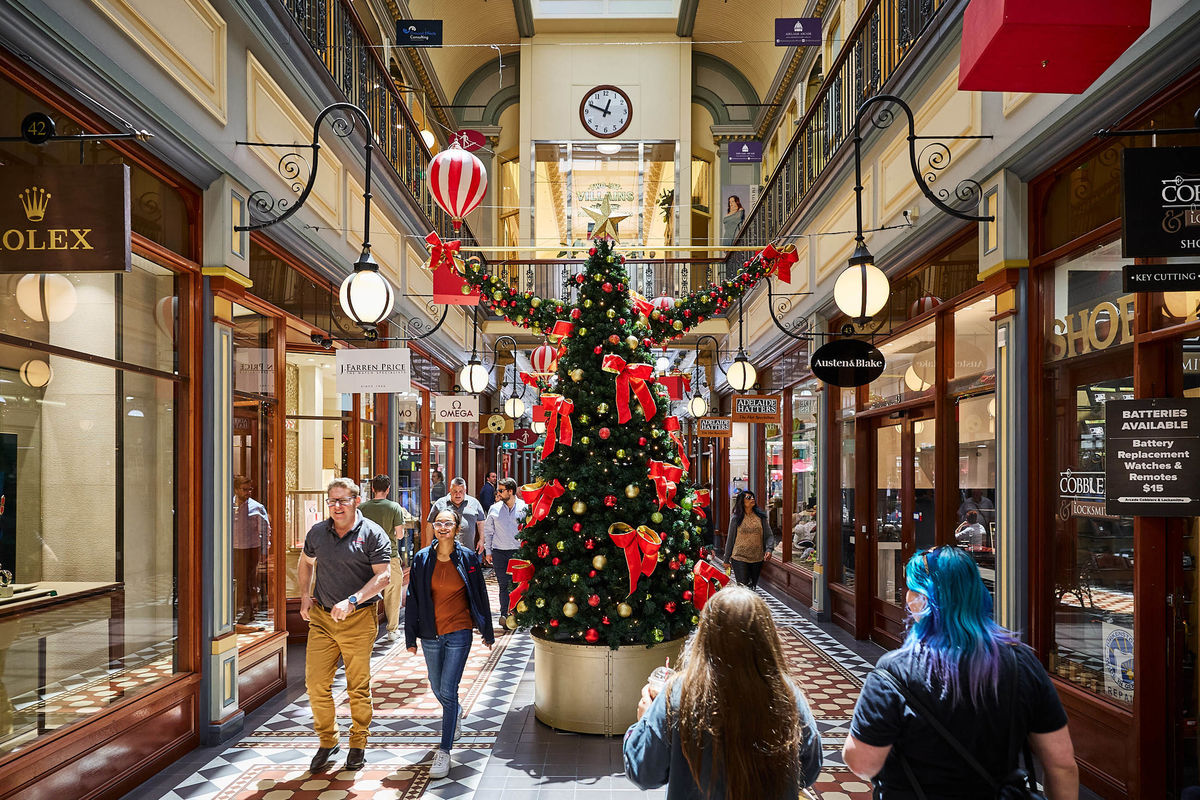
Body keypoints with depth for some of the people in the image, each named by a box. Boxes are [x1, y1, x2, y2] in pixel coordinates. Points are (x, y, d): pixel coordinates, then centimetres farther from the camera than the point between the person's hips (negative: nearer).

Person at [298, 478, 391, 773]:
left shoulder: (372, 534, -7)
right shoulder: (317, 532, 7)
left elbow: (384, 576, -13)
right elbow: (305, 562, 25)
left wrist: (353, 600, -23)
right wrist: (305, 596, 12)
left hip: (359, 619, -4)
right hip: (321, 617, 4)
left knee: (358, 686, 5)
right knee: (316, 683, 3)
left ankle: (358, 744, 22)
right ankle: (327, 741, 21)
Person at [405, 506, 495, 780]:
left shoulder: (468, 558, -5)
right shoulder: (422, 559, -1)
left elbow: (479, 595, 3)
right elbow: (413, 599, 4)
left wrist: (487, 631, 7)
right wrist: (411, 636, 4)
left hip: (459, 633, -3)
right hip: (430, 634, 3)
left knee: (448, 691, -8)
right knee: (437, 689, 18)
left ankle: (444, 751, 1)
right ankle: (455, 712, 50)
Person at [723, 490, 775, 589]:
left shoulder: (761, 517, 3)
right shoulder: (736, 519, -1)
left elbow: (769, 535, 4)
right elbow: (730, 539, 4)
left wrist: (768, 549, -15)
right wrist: (727, 560, 7)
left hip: (757, 559, 3)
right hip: (739, 558, -3)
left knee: (753, 587, 13)